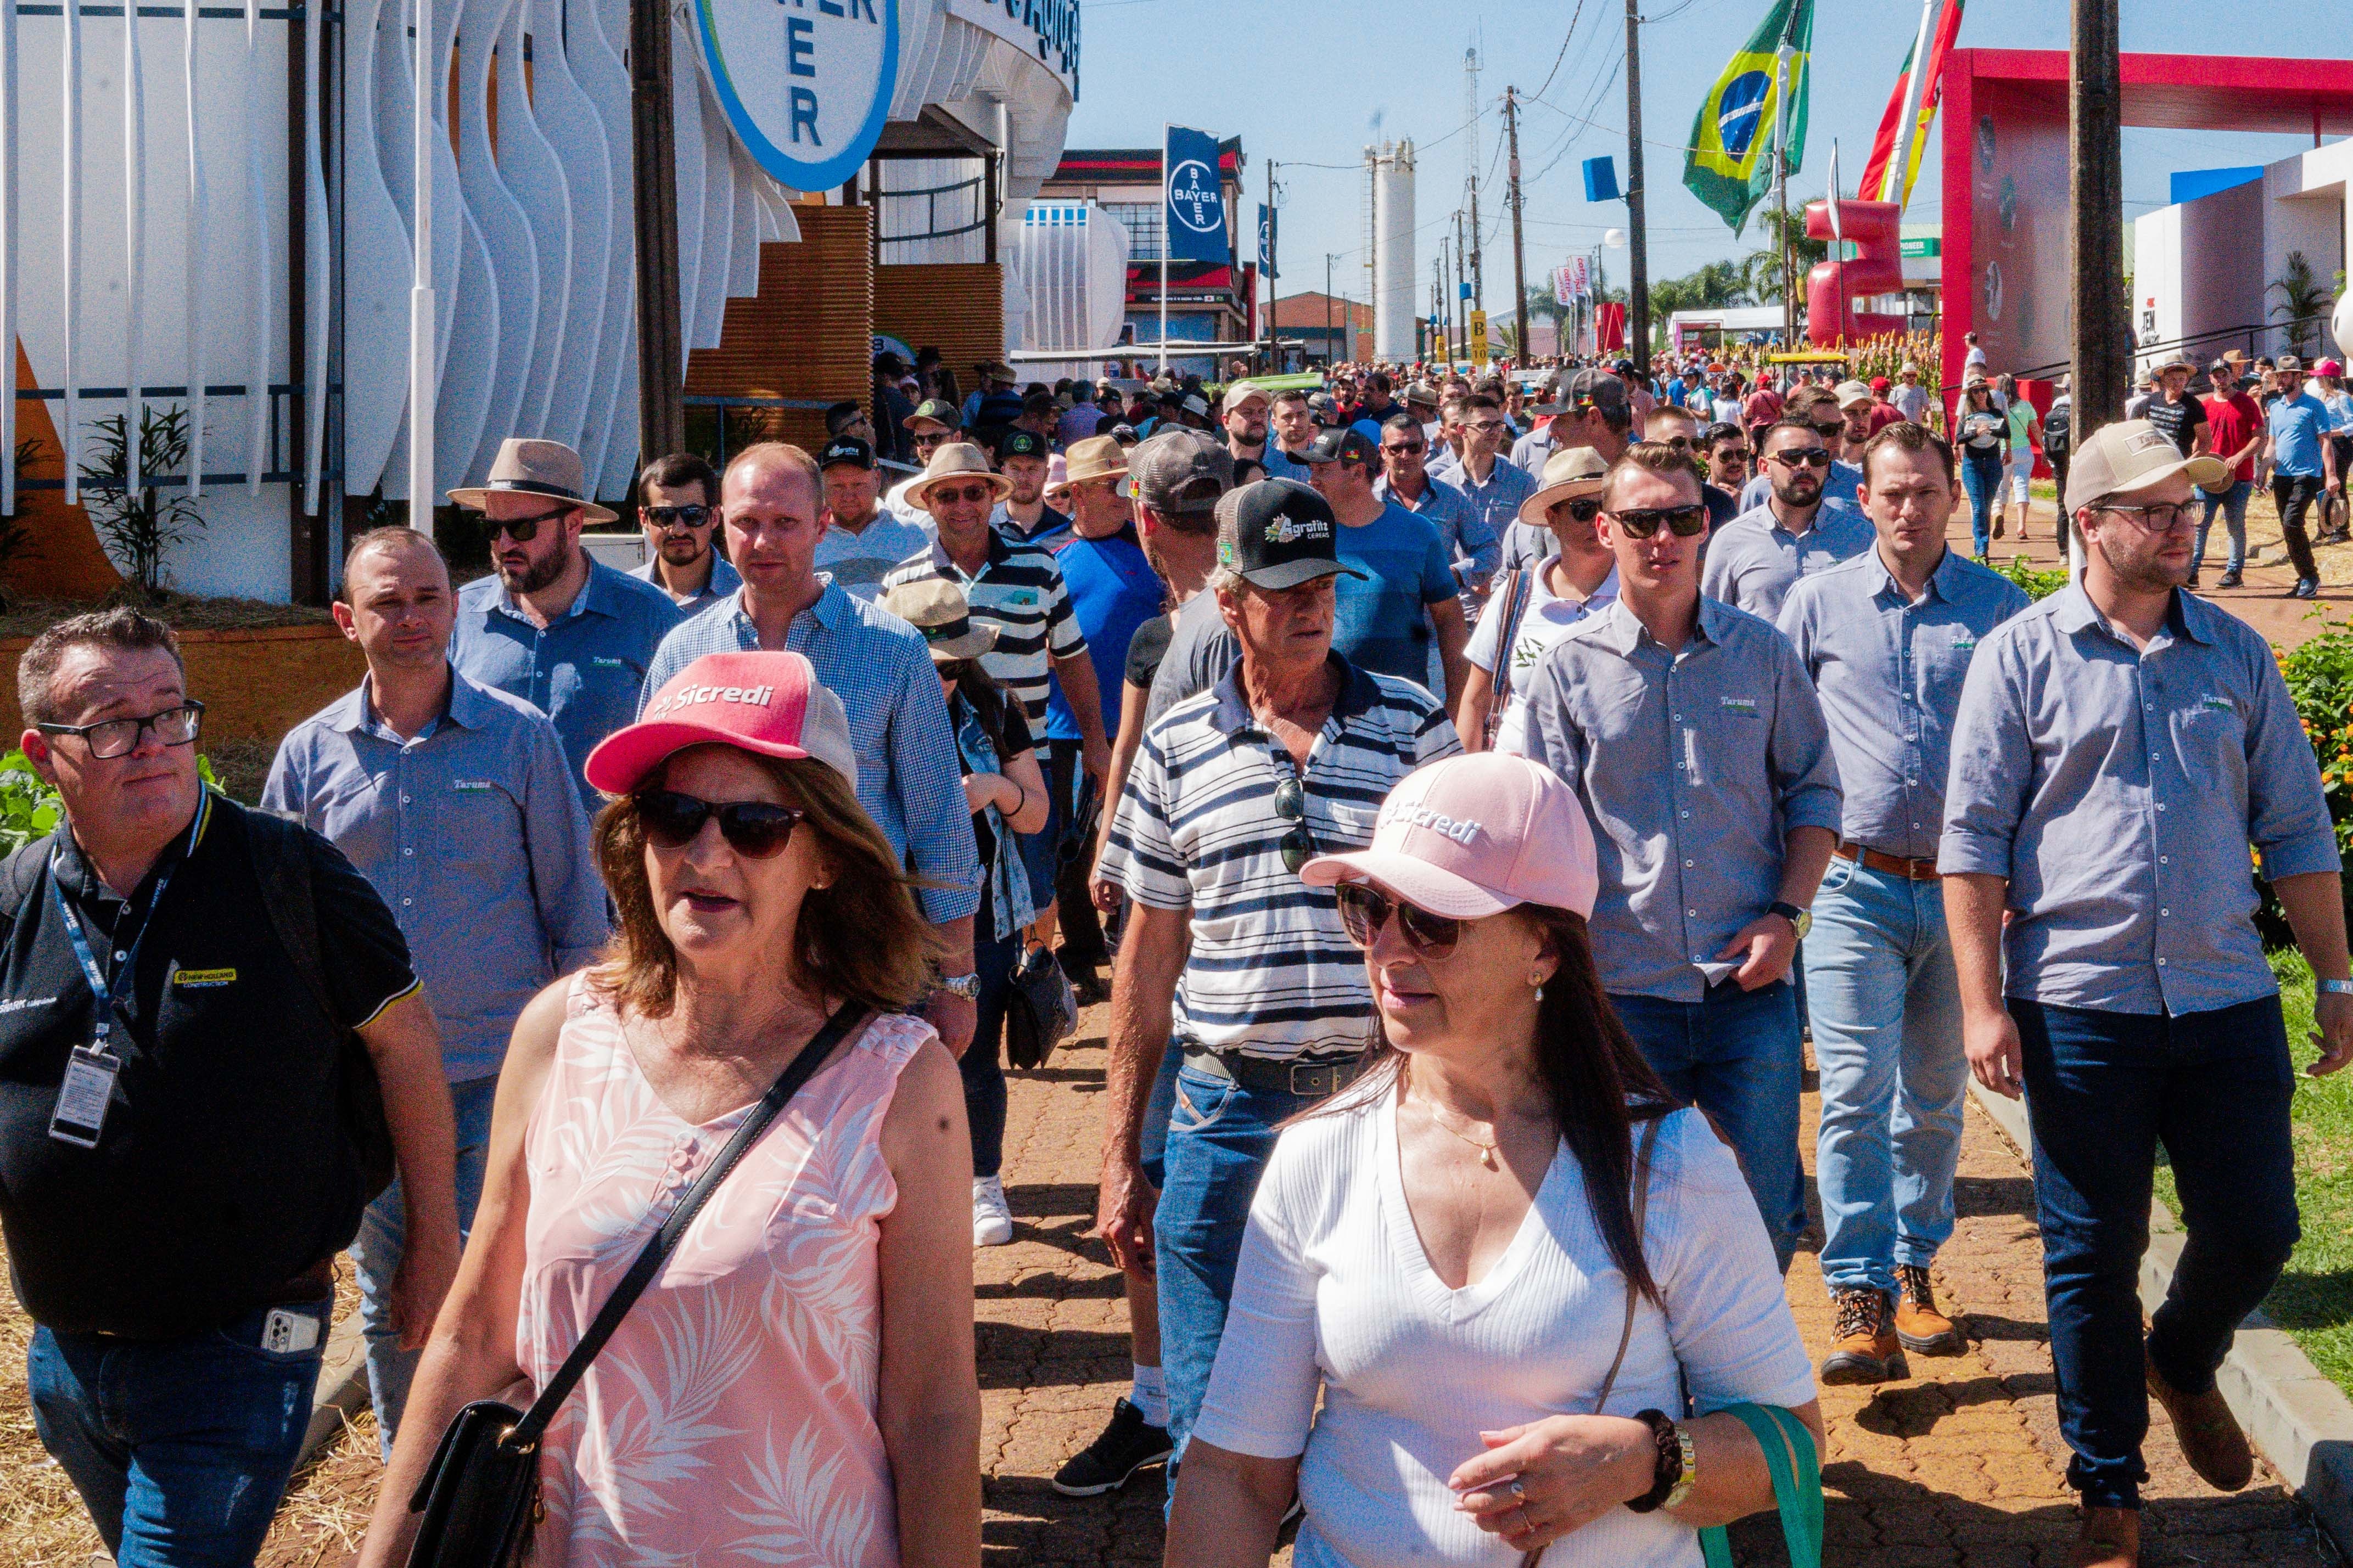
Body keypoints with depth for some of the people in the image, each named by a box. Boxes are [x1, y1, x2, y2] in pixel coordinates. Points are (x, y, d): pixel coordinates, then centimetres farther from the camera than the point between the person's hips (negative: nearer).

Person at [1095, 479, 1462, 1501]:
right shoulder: (1176, 748, 5)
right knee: (1210, 1426, 6)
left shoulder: (1412, 727, 2)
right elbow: (1148, 957, 10)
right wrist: (1121, 1156, 8)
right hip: (1227, 1109, 1)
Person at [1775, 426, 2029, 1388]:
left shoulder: (1999, 607, 5)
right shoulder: (1817, 604, 4)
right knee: (1855, 1092, -10)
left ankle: (1914, 1271, 28)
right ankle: (1861, 1302, -11)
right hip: (1856, 885, -1)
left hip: (1963, 889, 2)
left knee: (1934, 1097, 13)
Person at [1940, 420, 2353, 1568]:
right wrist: (1982, 1003, -8)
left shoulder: (2236, 655, 9)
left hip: (2227, 1000, 3)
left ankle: (2182, 1363, 39)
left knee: (2256, 1231, 6)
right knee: (2090, 1257, 4)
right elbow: (1975, 836, -2)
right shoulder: (2022, 656, 0)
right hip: (2078, 1005, -3)